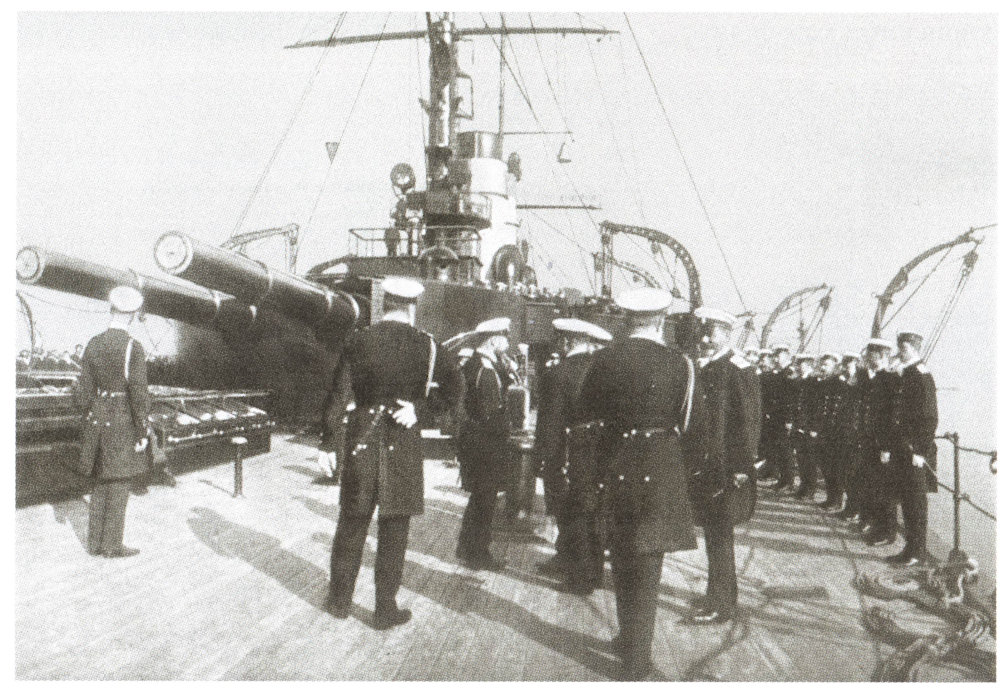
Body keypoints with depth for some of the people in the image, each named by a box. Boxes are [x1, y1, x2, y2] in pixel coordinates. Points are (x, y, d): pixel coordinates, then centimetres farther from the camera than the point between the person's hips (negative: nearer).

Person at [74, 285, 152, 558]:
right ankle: (113, 545, 10)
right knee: (119, 485, 3)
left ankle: (95, 542, 22)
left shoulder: (93, 344, 2)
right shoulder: (134, 348, -16)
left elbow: (83, 392, 4)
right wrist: (143, 432, -10)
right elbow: (139, 394, -17)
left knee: (101, 484, 16)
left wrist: (91, 417, 18)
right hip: (124, 424, -6)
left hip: (98, 421, 6)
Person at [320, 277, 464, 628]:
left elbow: (338, 396, -3)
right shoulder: (425, 345, -6)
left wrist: (329, 443, 2)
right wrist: (419, 408, -4)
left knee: (352, 524, 15)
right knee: (394, 530, 9)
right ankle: (385, 609, 17)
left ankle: (339, 599, 28)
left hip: (361, 440, 1)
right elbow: (454, 387, -11)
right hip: (403, 444, -1)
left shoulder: (358, 341, -4)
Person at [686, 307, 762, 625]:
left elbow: (749, 422, -12)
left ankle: (719, 604, 7)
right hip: (702, 466, 7)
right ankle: (724, 597, 28)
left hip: (726, 469, -7)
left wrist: (741, 468, -16)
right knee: (713, 534, 15)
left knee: (719, 535, -2)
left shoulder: (740, 371, -10)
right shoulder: (699, 368, 12)